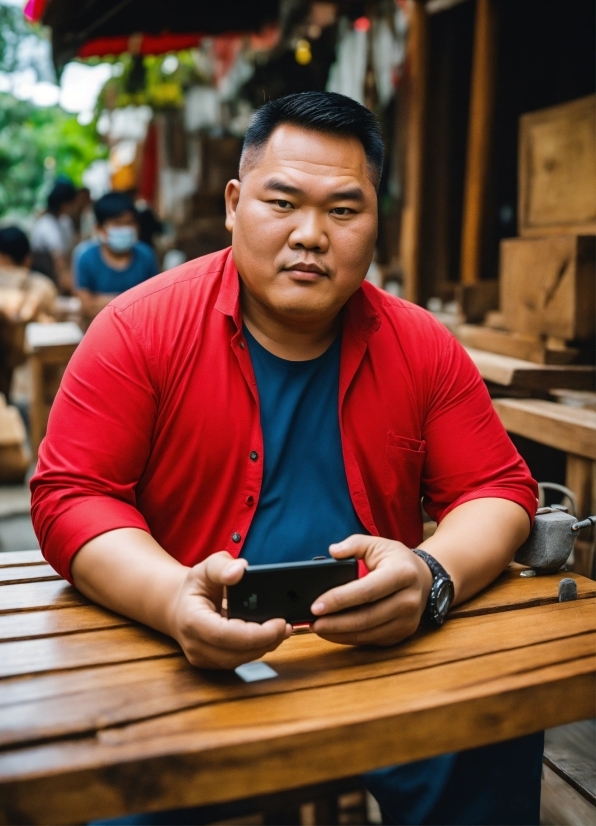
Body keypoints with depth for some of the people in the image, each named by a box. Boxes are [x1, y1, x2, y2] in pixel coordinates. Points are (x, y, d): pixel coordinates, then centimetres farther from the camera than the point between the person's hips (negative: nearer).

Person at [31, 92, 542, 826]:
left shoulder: (421, 347, 0)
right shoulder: (140, 328, -7)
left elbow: (500, 491, 3)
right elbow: (69, 496, -9)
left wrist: (431, 577, -21)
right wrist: (175, 599, -29)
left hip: (381, 653, 3)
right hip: (187, 661, -2)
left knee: (496, 734, -18)